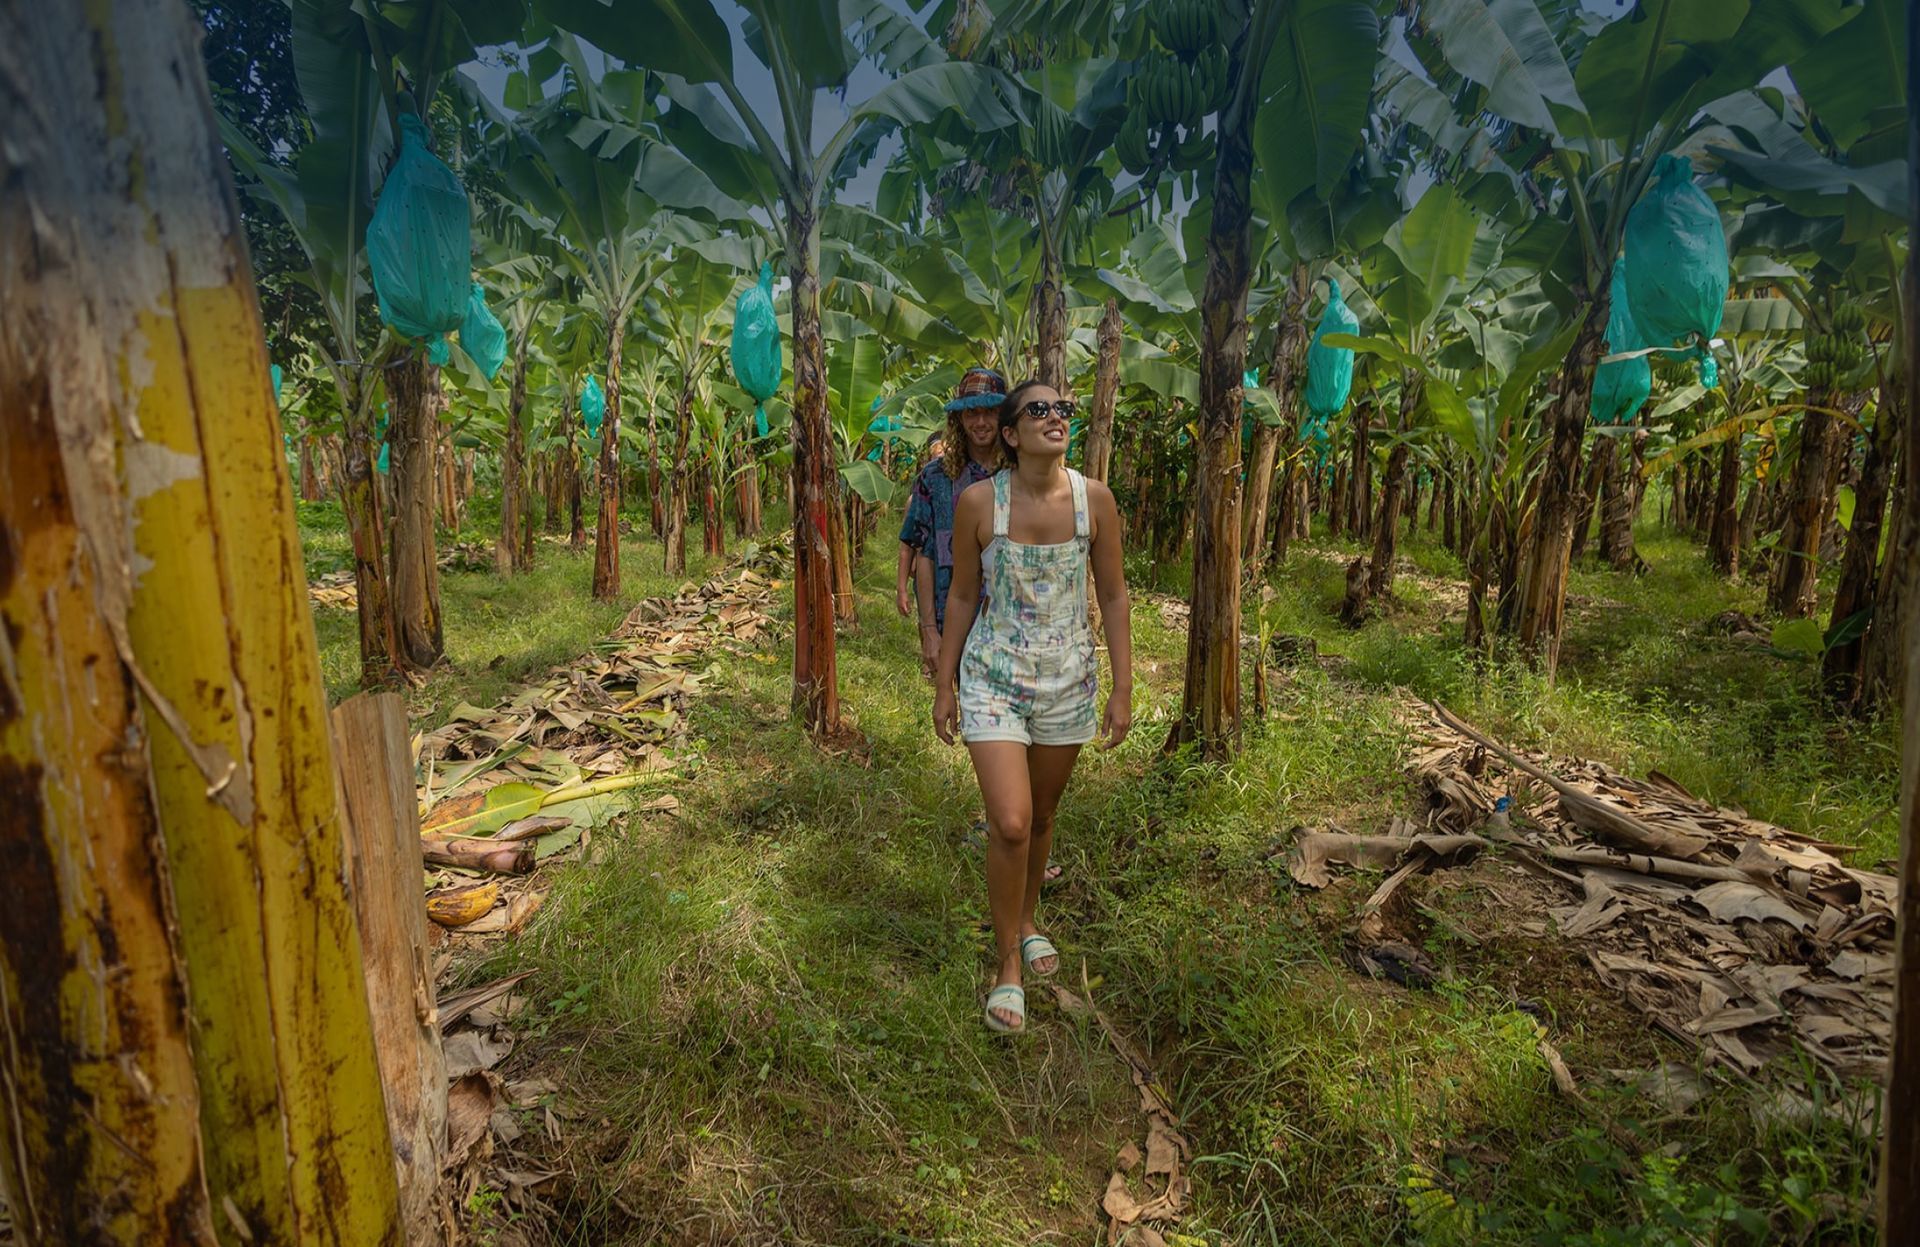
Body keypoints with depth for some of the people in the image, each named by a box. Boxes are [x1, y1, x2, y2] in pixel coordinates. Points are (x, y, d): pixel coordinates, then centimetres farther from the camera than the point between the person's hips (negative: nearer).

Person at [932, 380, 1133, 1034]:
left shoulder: (1095, 499, -6)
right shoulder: (978, 502, -11)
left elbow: (1113, 596, 1)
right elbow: (963, 596, -1)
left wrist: (1123, 687, -2)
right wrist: (944, 685, 2)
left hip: (1068, 681, 3)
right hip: (993, 679, -2)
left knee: (1042, 816, 17)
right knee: (1010, 824, -12)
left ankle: (1027, 919, 44)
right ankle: (1008, 964, 11)